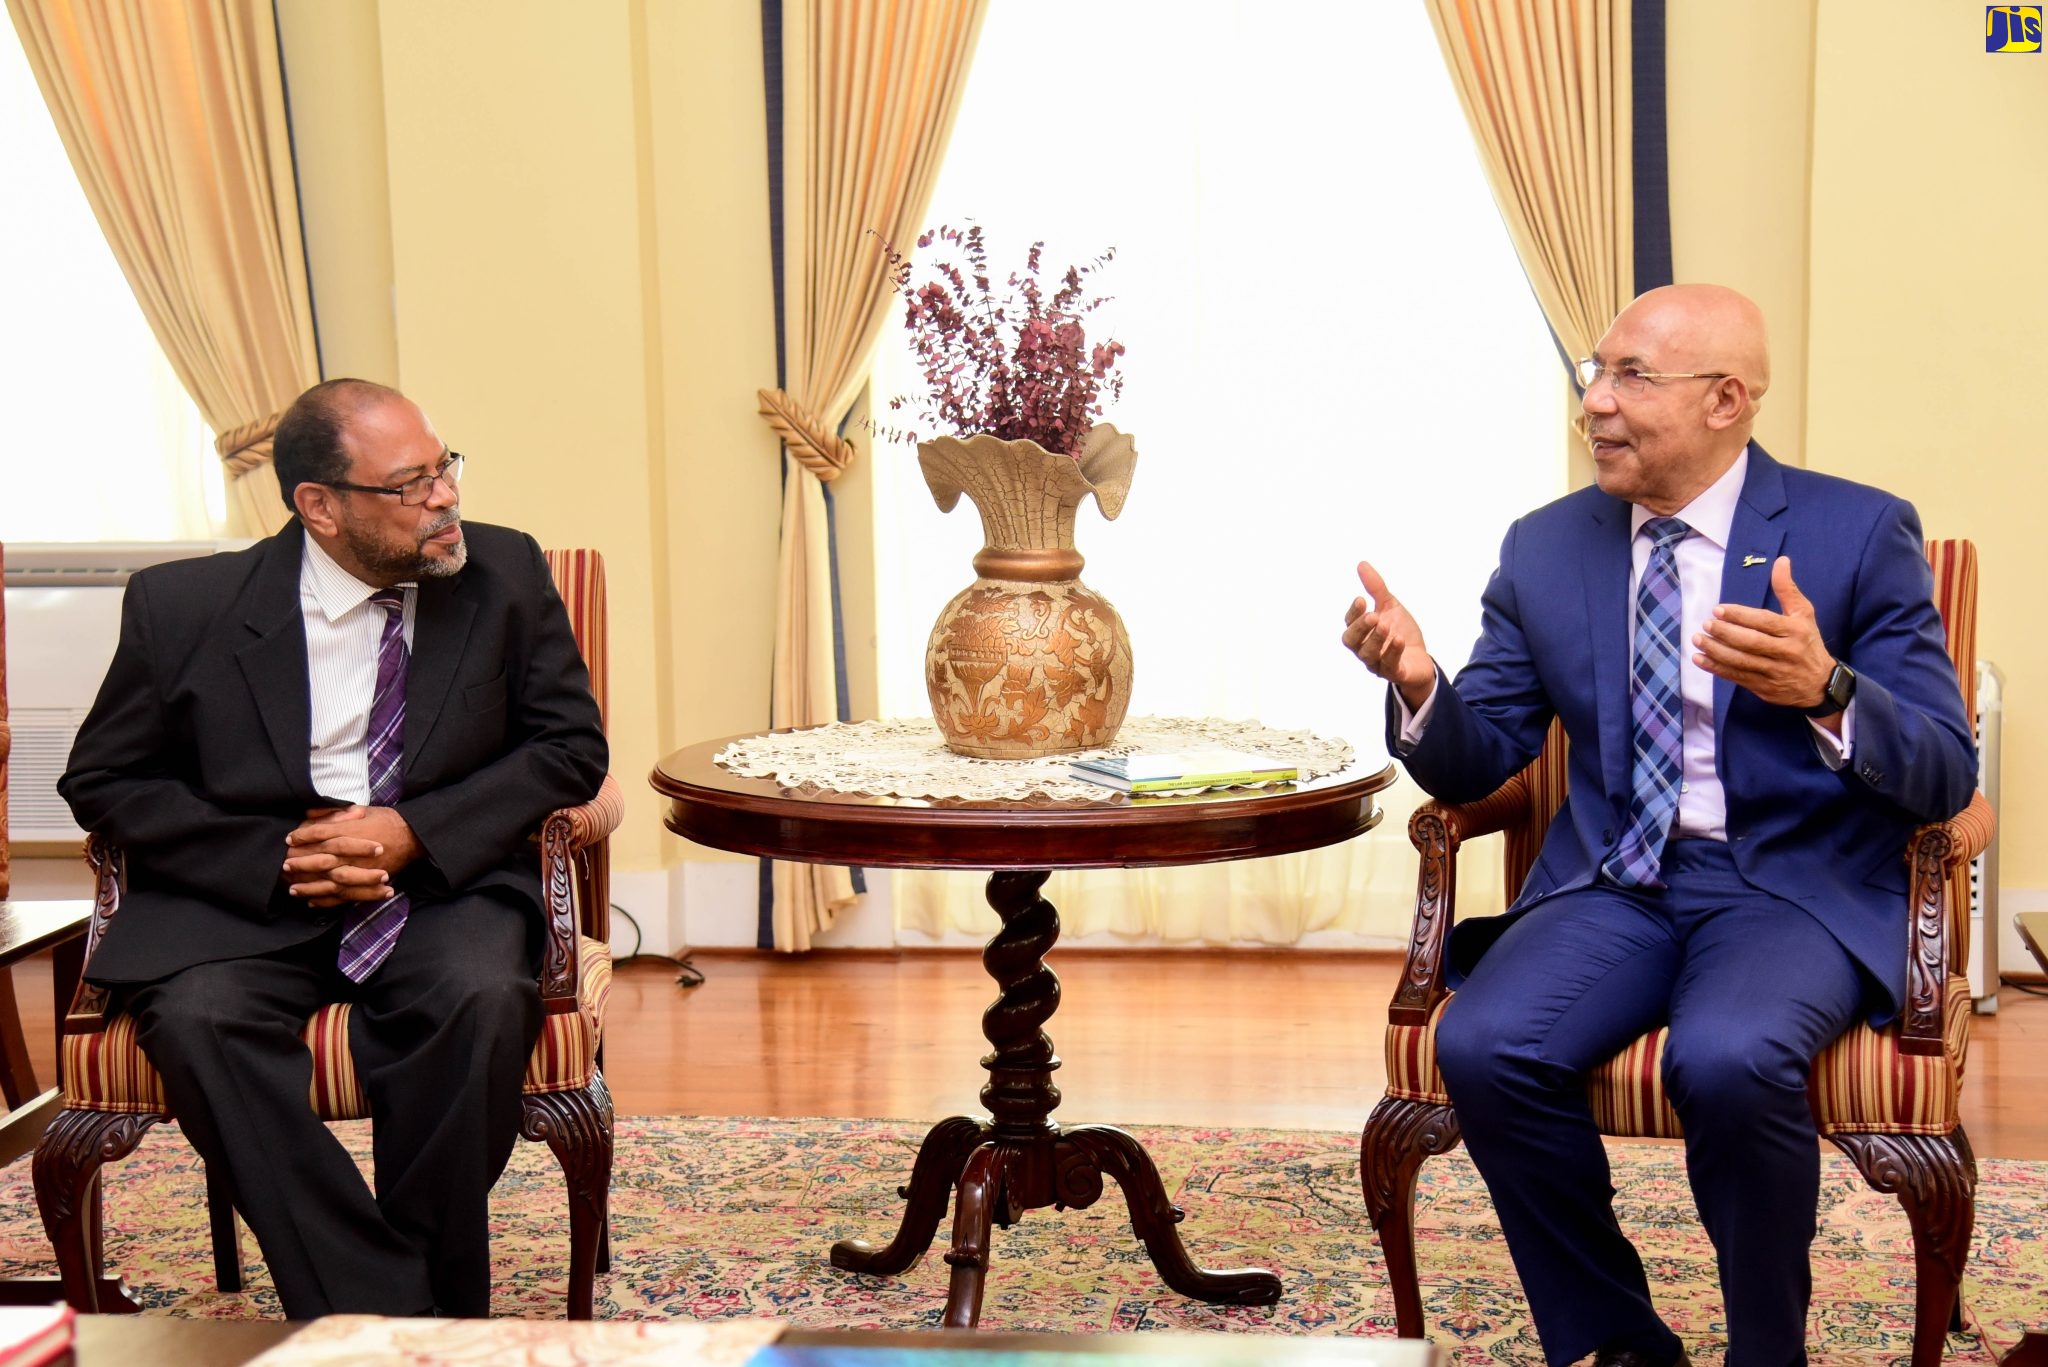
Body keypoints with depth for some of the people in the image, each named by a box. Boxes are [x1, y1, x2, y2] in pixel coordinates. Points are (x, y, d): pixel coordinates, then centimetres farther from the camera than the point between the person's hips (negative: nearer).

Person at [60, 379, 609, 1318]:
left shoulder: (506, 574, 2)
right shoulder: (183, 605, -1)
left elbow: (571, 746, 3)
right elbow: (103, 781, 4)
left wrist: (416, 832, -13)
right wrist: (276, 858, -13)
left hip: (442, 885, 0)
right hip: (249, 892, 0)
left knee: (482, 996, -32)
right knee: (198, 1017, -30)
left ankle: (442, 1312, -15)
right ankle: (380, 1318, -25)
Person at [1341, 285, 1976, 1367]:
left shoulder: (1860, 534, -3)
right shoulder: (1544, 549, 7)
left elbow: (1946, 778, -7)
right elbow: (1475, 762, 8)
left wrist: (1826, 692, -28)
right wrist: (1418, 687, -15)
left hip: (1796, 885, -3)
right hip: (1612, 883, 4)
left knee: (1726, 1059, -34)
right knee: (1481, 1048, -25)